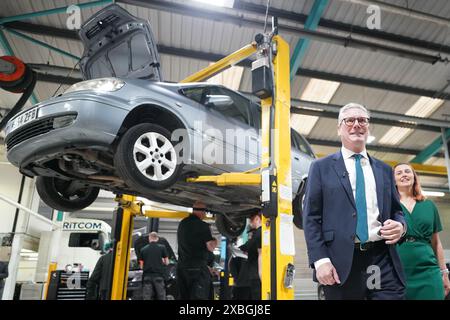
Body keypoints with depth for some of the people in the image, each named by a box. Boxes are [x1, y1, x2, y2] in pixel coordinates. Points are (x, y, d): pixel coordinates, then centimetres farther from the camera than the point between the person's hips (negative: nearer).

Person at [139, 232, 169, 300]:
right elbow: (166, 262, 4)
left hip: (147, 276, 2)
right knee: (161, 297, 5)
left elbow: (141, 266, 8)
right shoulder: (162, 248, 0)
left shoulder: (143, 249, 5)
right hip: (159, 276, -1)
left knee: (147, 297, 3)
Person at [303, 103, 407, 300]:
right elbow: (311, 217, -1)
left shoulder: (384, 170, 17)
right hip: (341, 264, -3)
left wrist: (400, 226, -4)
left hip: (383, 262, 3)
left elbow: (396, 210, 21)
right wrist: (320, 259, -11)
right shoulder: (322, 167, 5)